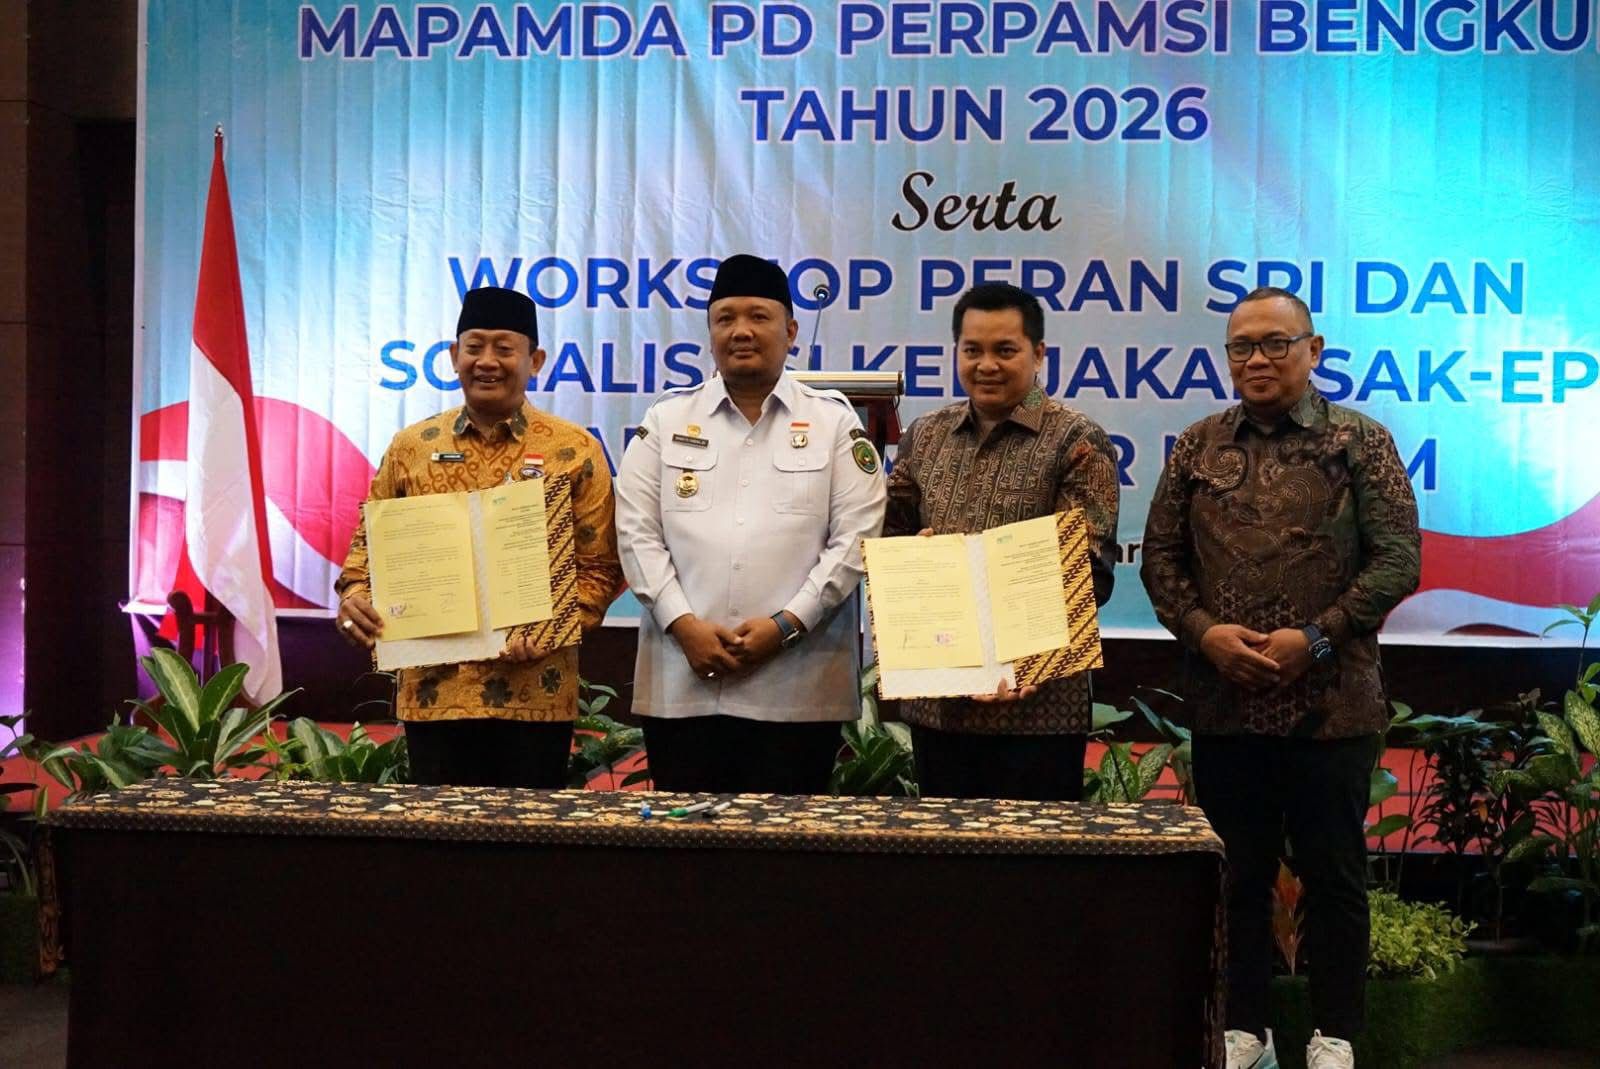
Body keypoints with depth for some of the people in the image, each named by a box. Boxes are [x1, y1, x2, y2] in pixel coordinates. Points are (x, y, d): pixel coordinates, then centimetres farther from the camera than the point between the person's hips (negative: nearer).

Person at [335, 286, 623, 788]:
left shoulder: (575, 450, 1)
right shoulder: (411, 446, 9)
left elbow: (599, 566, 0)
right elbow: (370, 539, 16)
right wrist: (354, 595, -5)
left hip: (533, 692, -2)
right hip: (432, 690, 2)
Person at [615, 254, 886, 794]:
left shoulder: (834, 421, 7)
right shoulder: (667, 418, 11)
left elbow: (855, 537, -1)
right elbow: (637, 532, 5)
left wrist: (786, 624, -10)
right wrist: (683, 624, -7)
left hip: (798, 686, -1)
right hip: (682, 682, 2)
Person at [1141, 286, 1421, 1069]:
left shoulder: (1361, 443, 0)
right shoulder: (1197, 448, 8)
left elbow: (1398, 558, -5)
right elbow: (1160, 558, 8)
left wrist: (1317, 637, -14)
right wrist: (1204, 630, -9)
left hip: (1331, 703, -2)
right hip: (1223, 703, 3)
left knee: (1334, 874, 6)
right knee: (1235, 874, 10)